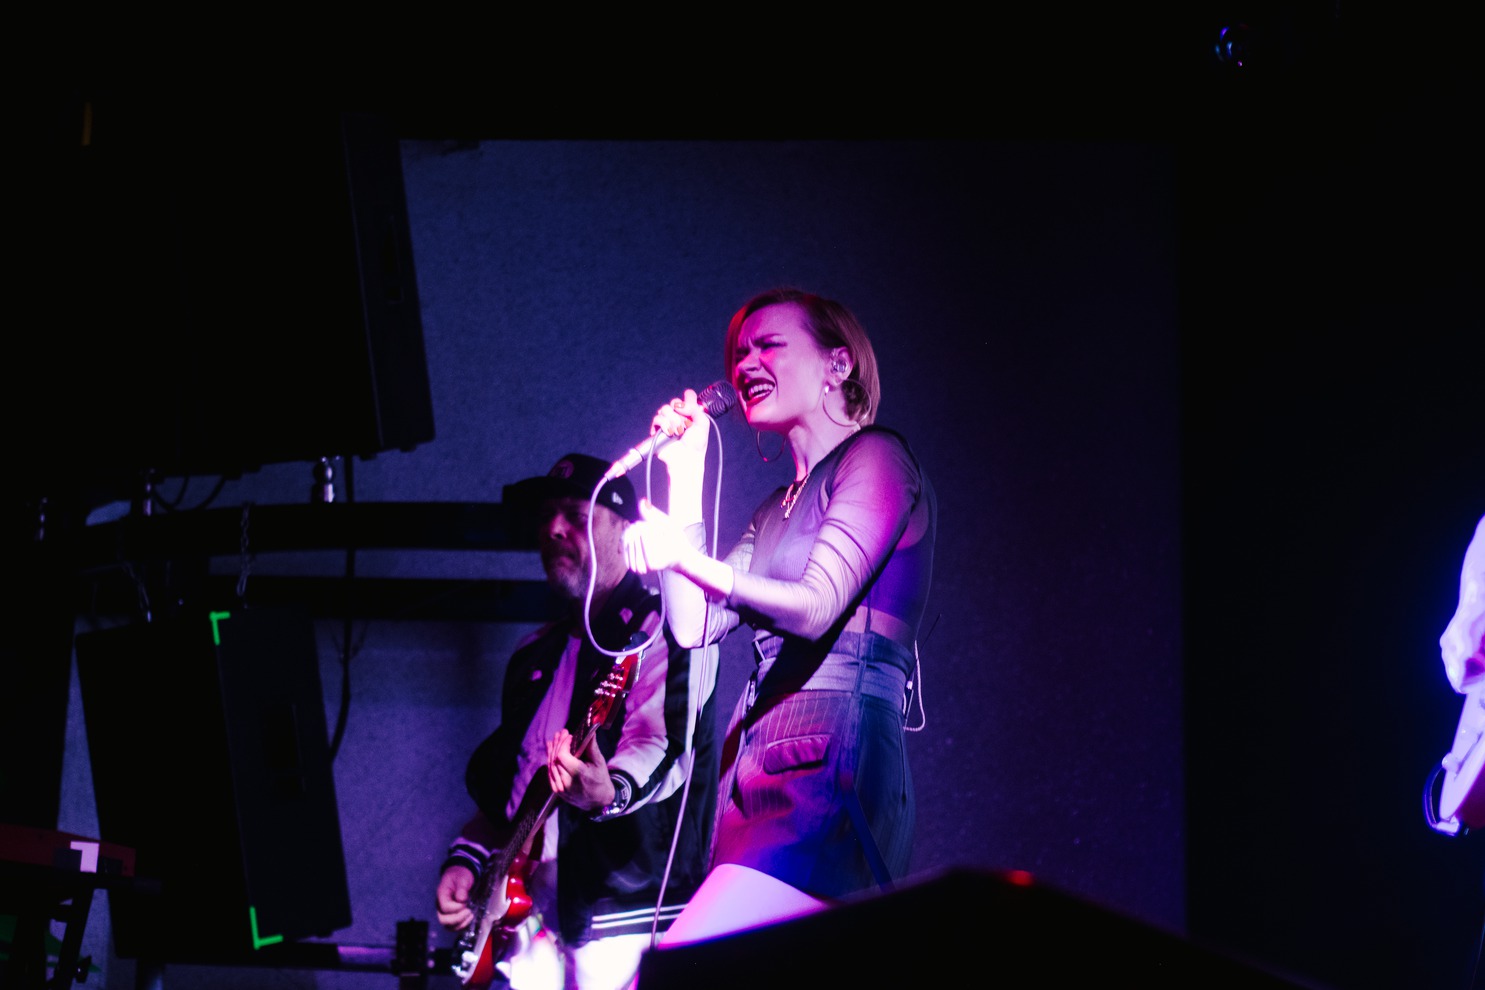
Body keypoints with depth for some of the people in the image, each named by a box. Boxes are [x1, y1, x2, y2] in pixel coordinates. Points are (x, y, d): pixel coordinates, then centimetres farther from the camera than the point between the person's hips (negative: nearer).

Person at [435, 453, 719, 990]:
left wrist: (610, 792, -39)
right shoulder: (534, 656, 21)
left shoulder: (668, 634, -2)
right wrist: (466, 859, 13)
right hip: (532, 919, 6)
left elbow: (662, 750, -19)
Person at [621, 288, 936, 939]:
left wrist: (689, 558, -26)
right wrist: (685, 476, 16)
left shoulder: (875, 458, 2)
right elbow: (695, 625, 14)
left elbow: (816, 607, -12)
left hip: (831, 765, -8)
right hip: (757, 770, 8)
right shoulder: (777, 510, 27)